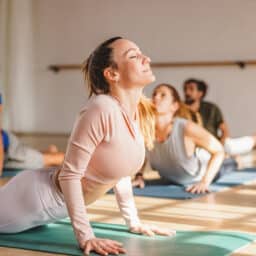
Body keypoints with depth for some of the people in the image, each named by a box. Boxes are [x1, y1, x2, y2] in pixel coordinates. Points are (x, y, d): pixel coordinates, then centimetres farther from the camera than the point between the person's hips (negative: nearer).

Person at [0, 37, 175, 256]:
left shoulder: (140, 113, -5)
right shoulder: (102, 109, -31)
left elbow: (121, 169, 8)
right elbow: (70, 174, -26)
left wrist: (134, 222, 9)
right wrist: (85, 236, -25)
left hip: (60, 204, 8)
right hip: (37, 196, -8)